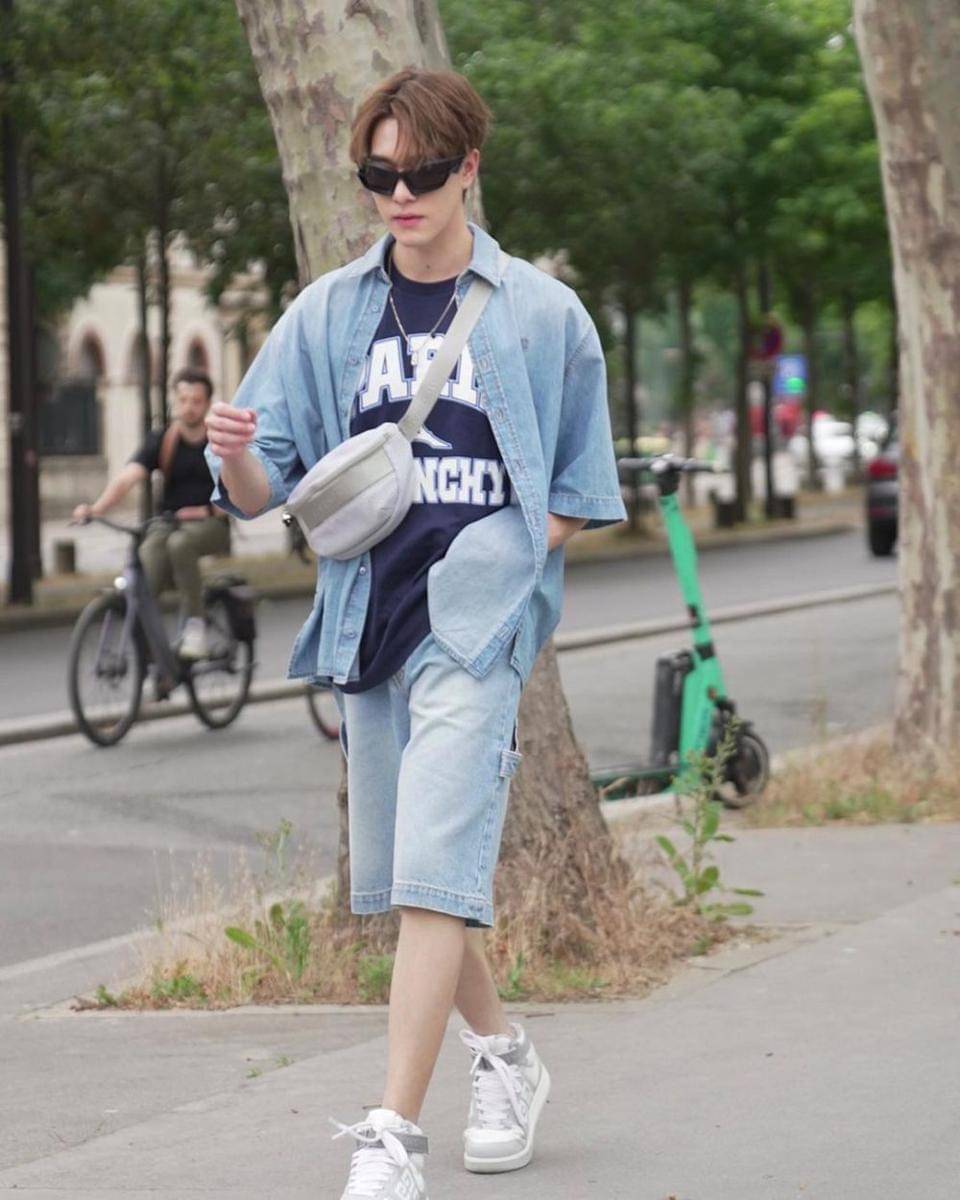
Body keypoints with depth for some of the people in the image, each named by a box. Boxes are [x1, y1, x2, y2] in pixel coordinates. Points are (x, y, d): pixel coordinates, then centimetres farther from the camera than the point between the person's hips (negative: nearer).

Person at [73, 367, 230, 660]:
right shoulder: (162, 441, 1)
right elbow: (127, 477, -13)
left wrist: (208, 511, -20)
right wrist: (95, 508, -31)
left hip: (210, 525, -2)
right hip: (167, 524, 2)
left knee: (180, 543, -38)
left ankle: (195, 624, -23)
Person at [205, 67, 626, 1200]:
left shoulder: (543, 314, 2)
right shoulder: (326, 314, 8)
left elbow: (581, 499, 10)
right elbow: (263, 495, 5)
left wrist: (502, 554, -7)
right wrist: (237, 457, -18)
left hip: (478, 620, -4)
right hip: (366, 619, 5)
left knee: (434, 872, -16)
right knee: (393, 878, 13)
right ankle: (504, 1056, 37)